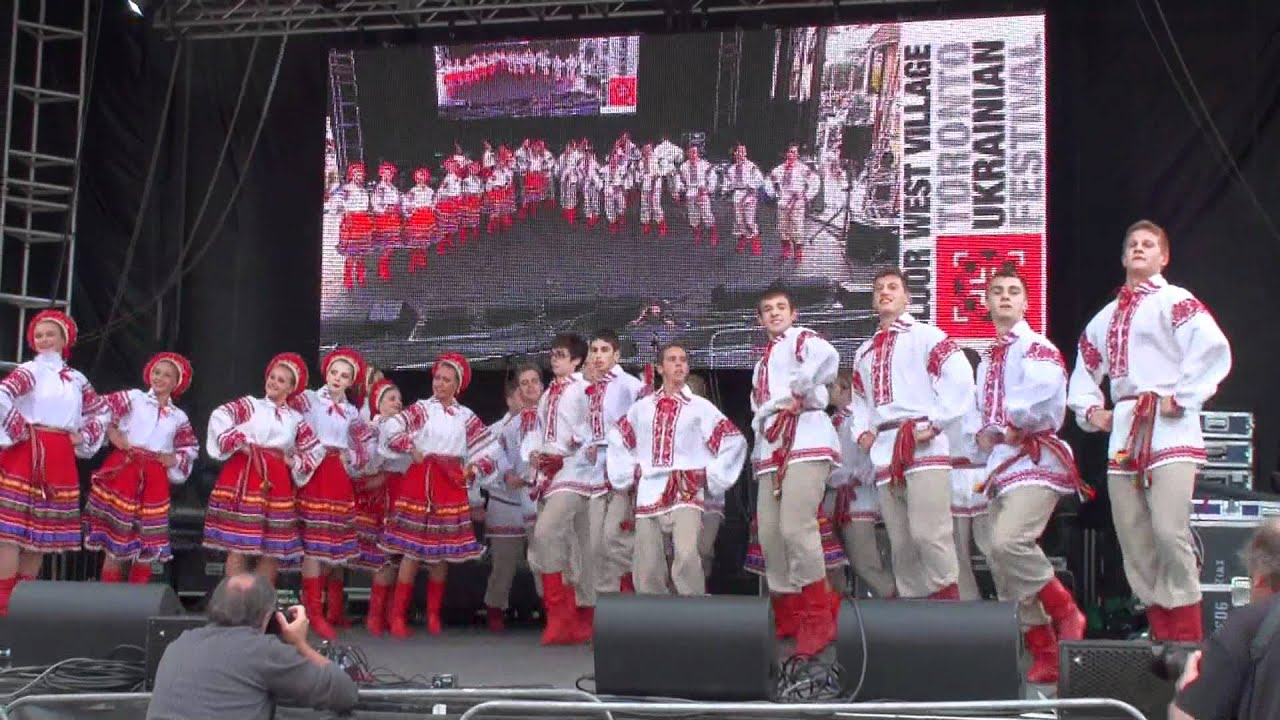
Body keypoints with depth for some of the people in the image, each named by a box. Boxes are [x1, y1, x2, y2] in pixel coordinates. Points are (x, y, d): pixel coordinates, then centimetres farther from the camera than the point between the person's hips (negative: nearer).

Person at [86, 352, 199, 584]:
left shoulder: (179, 417, 14)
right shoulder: (134, 398, 5)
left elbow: (192, 447, 22)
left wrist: (175, 458, 6)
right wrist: (111, 432, -6)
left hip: (154, 479, 3)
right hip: (124, 469, -3)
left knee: (148, 541, 3)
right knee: (116, 533, -5)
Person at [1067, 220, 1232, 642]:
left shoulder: (1174, 301, -1)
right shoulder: (1106, 317, 21)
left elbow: (1213, 348, -16)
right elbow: (1084, 370, 31)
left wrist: (1182, 397, -16)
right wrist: (1089, 409, 14)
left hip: (1169, 430, -7)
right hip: (1123, 434, 7)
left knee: (1169, 531, -17)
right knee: (1134, 542, 5)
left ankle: (1189, 640, -6)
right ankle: (1162, 637, 14)